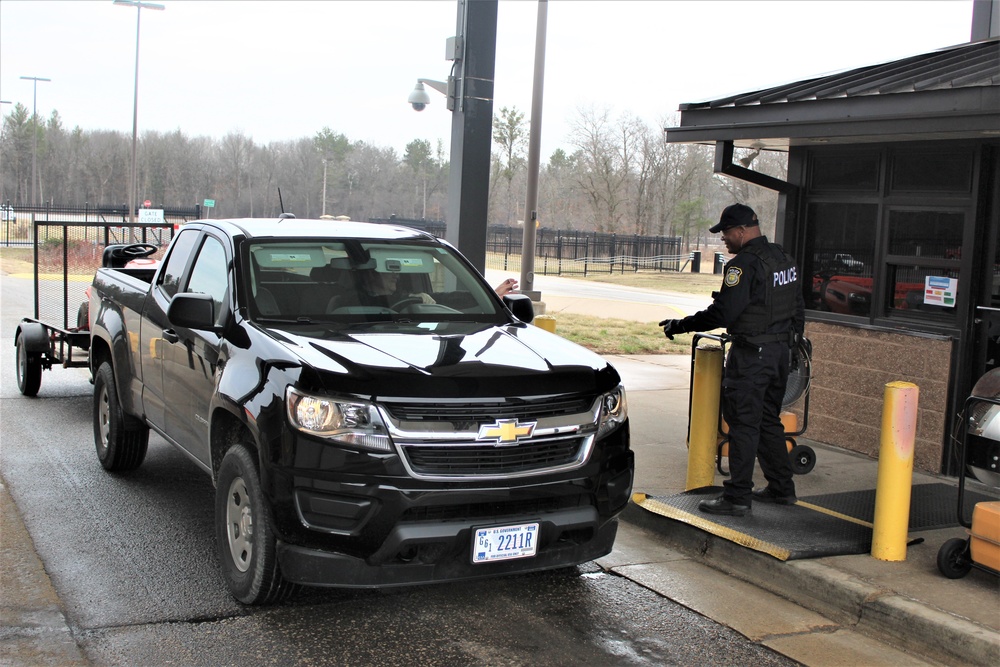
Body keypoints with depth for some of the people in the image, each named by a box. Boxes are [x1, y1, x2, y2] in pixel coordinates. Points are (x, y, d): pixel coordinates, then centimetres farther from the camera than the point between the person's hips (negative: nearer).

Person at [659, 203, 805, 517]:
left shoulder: (744, 264, -17)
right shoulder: (785, 259, 13)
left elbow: (723, 313, -23)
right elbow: (798, 308, 19)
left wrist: (680, 325, -15)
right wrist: (790, 338, 29)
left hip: (751, 354, -9)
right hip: (781, 351, 9)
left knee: (743, 424, -4)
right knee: (768, 420, 18)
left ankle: (737, 496, -1)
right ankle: (781, 488, 25)